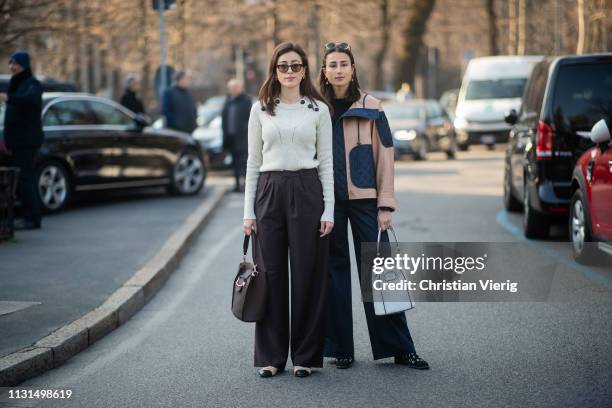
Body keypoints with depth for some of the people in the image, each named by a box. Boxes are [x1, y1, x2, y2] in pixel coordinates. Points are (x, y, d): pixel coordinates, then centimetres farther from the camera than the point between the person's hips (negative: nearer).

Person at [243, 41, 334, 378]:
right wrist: (248, 210, 2)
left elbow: (326, 162, 5)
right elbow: (253, 161, 9)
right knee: (271, 274, 3)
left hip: (306, 192, -1)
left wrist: (328, 210, -3)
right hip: (269, 192, 1)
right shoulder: (260, 110, 8)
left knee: (308, 275, 1)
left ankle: (306, 356, 11)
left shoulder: (319, 110, 5)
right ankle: (271, 356, 13)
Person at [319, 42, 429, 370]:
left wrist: (385, 205, -4)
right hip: (327, 201, 1)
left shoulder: (371, 108, 3)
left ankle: (399, 347, 4)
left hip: (364, 199, -1)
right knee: (335, 271, 5)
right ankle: (340, 348, 13)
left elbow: (384, 156, 2)